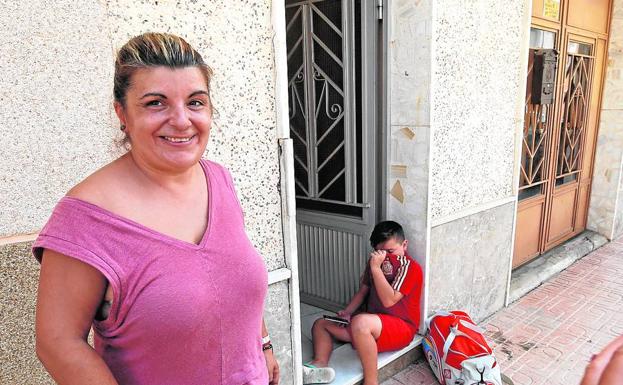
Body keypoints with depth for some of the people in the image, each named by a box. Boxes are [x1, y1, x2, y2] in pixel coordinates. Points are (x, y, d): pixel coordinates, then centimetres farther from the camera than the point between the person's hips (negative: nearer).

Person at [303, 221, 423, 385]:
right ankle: (320, 364, -22)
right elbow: (362, 291, 17)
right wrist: (347, 313, 2)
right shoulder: (376, 261, 12)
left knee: (360, 322, -39)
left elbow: (389, 300, -20)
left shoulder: (411, 267, -10)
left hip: (401, 327, -8)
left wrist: (376, 268, -22)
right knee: (321, 324, 6)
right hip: (374, 324, 8)